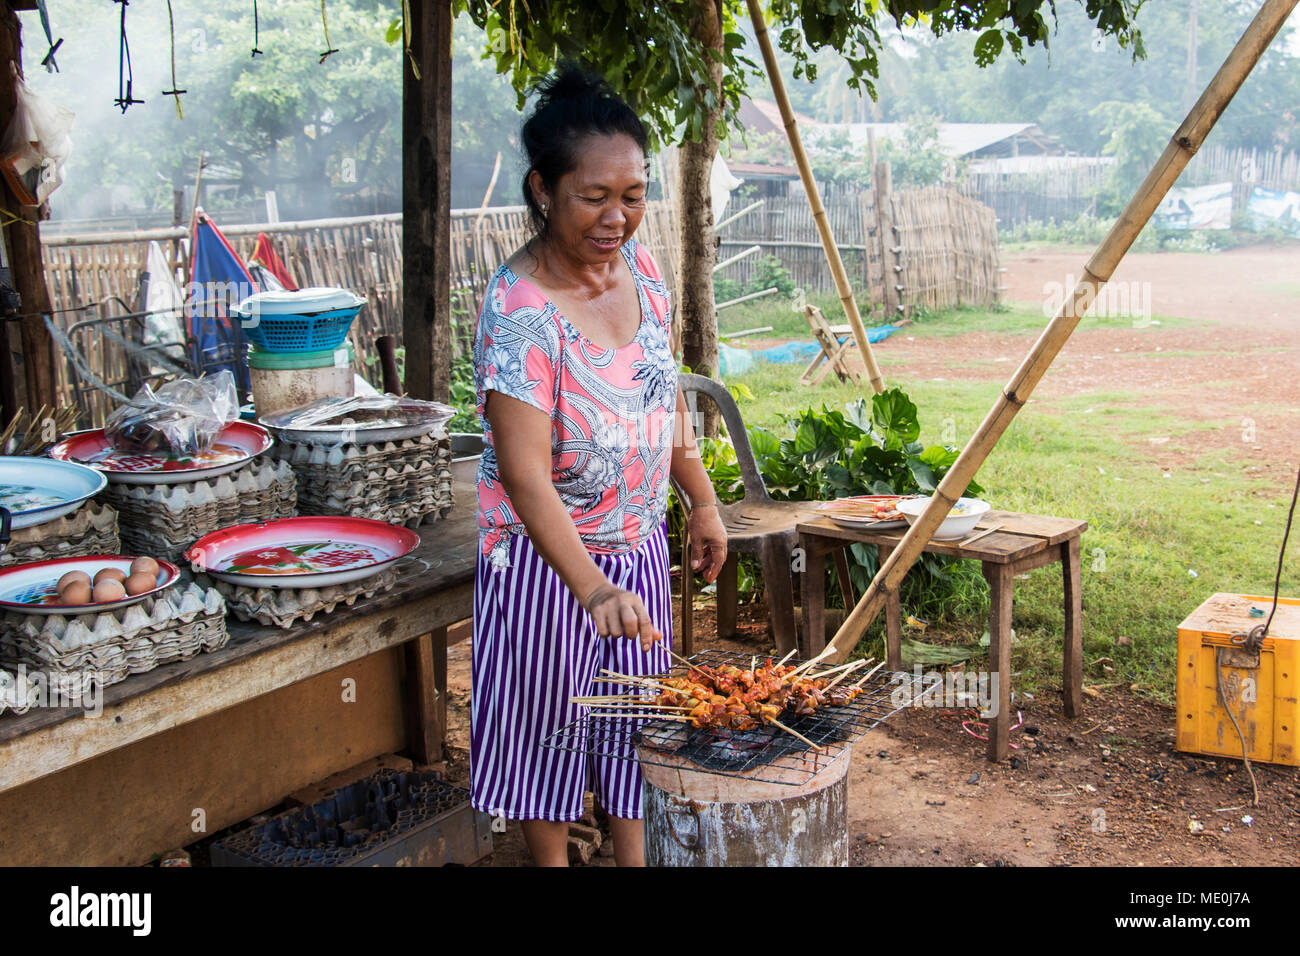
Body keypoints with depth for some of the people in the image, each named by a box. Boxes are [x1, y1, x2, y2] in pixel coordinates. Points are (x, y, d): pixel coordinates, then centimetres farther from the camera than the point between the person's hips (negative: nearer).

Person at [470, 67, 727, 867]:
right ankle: (554, 860, 31)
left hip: (639, 543, 7)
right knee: (549, 721, 11)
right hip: (547, 558, -6)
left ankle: (634, 856, 34)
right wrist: (591, 589, -44)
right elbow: (524, 475, -34)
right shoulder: (520, 309, -27)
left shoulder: (639, 263, -4)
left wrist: (703, 500, 13)